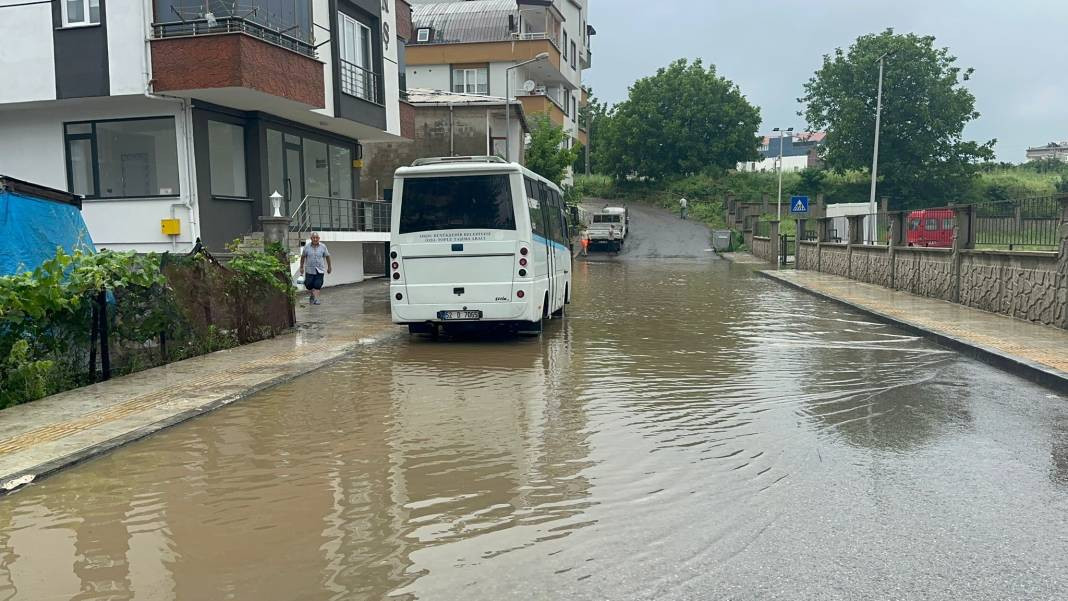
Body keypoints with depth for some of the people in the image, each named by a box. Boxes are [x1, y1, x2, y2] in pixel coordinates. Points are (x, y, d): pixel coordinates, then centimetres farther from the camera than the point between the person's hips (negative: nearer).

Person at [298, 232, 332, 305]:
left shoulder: (323, 247, -1)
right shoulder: (307, 247, -1)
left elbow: (327, 257, 8)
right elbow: (303, 257, 8)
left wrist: (329, 267, 13)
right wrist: (301, 267, 11)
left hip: (320, 271, 0)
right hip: (309, 270, 1)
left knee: (317, 285, -6)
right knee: (309, 285, 6)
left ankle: (316, 299, -3)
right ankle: (311, 296, 31)